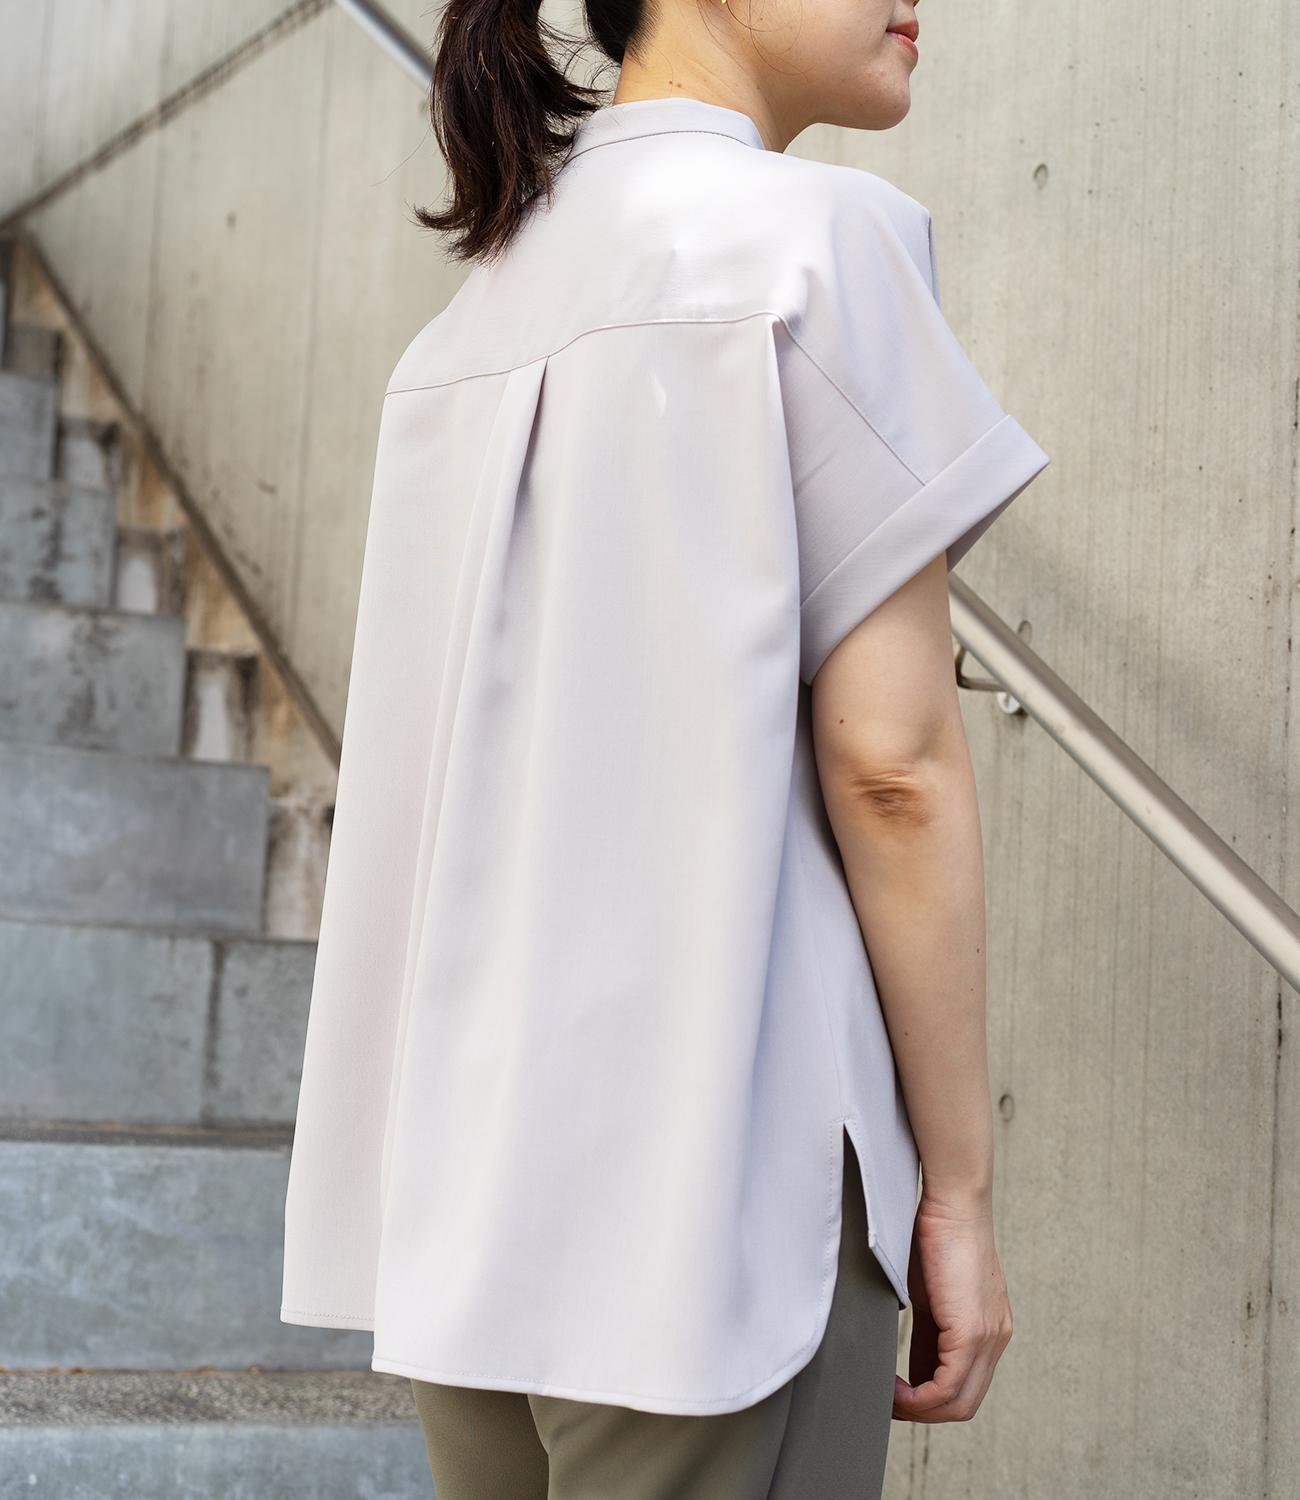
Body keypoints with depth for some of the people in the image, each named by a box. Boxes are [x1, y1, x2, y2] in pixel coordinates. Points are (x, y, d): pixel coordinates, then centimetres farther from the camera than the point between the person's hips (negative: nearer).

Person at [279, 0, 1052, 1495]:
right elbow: (891, 756, -12)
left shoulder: (479, 298, 15)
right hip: (714, 1147, -7)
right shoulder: (821, 236, -7)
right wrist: (957, 1186, -6)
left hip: (465, 1149, 8)